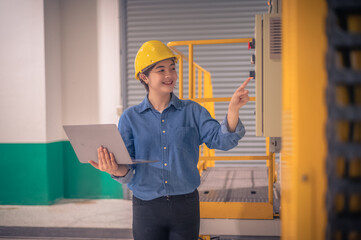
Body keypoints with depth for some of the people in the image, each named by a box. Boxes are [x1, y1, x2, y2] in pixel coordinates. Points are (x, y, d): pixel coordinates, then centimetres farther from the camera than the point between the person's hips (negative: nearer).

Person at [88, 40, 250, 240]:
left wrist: (233, 109, -27)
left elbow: (222, 140, -9)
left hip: (185, 206, 1)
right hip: (146, 207, 0)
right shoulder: (130, 118, 0)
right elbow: (129, 171, -3)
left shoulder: (192, 111, 2)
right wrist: (118, 170, -27)